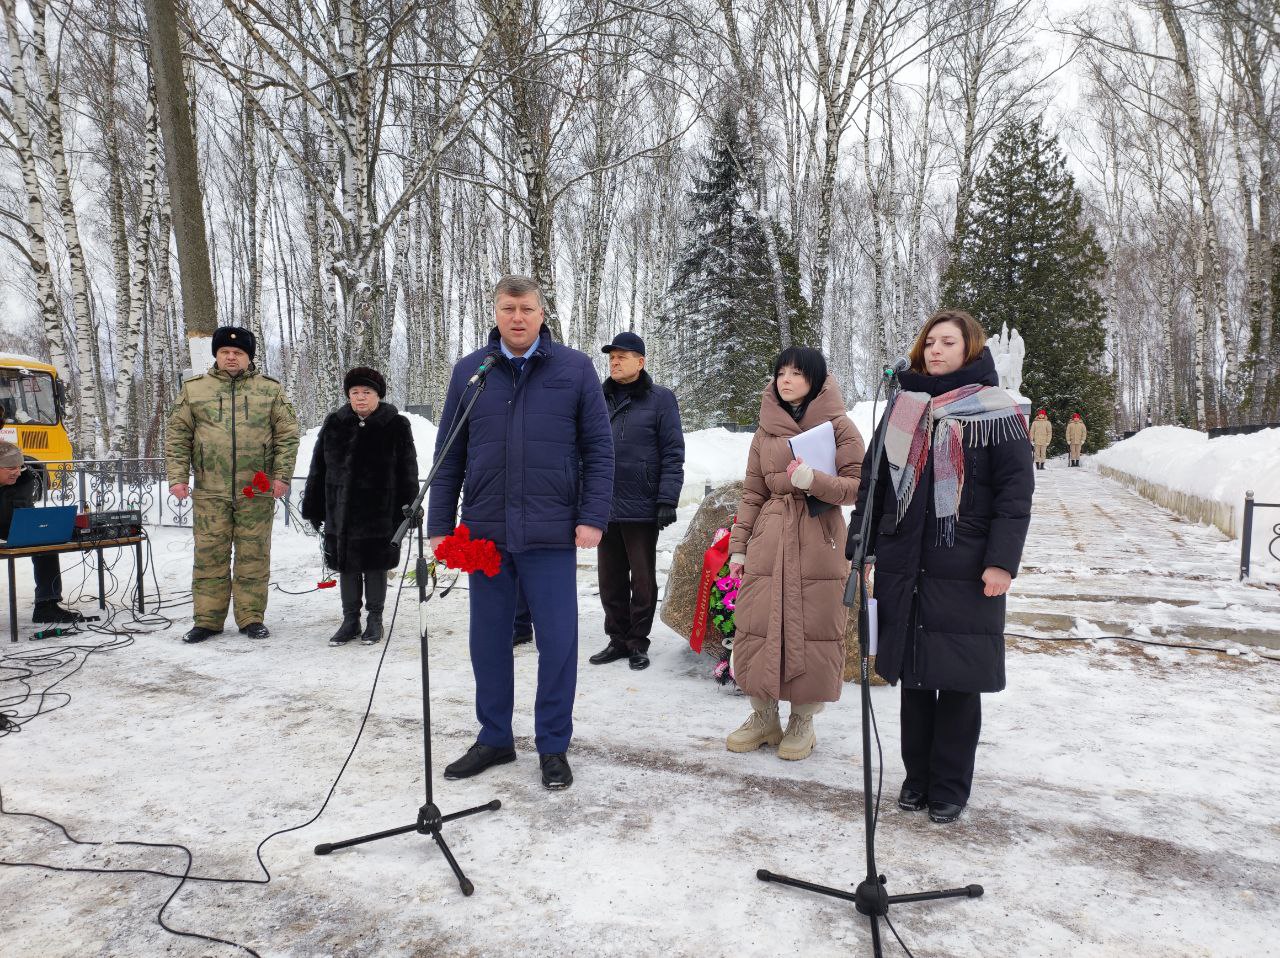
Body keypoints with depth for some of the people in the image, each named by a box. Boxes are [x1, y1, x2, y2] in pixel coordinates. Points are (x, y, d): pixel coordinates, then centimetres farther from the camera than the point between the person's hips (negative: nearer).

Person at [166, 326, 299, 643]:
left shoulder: (270, 389, 7)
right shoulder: (194, 389, 9)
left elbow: (287, 436, 4)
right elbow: (177, 437, 8)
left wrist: (281, 475, -5)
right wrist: (178, 477, -1)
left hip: (256, 491, -1)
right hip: (210, 491, 1)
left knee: (253, 556, 5)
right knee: (209, 556, 5)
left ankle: (252, 617, 15)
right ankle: (207, 619, 16)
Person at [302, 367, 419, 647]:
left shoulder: (396, 426, -3)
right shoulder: (334, 424, 5)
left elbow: (407, 472, -1)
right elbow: (318, 469, 9)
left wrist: (409, 509, -5)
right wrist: (313, 508, 8)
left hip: (380, 513, -3)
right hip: (341, 511, 3)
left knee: (375, 566, 7)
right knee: (346, 566, 10)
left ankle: (374, 619, 22)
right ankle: (350, 619, 24)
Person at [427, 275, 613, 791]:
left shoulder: (575, 369, 1)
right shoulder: (469, 371, 7)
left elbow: (599, 449, 0)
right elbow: (449, 456, 9)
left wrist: (592, 517, -7)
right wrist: (439, 526, 5)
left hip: (551, 534, -2)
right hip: (484, 531, 3)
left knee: (557, 641, 4)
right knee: (488, 639, 12)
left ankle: (554, 746, 21)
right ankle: (494, 738, 30)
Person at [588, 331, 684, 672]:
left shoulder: (660, 399, -2)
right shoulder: (600, 399, 11)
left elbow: (673, 453, -6)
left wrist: (667, 500, -13)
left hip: (641, 509, -4)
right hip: (605, 507, 5)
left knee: (642, 581, 5)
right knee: (611, 580, 11)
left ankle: (638, 643, 18)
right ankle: (617, 639, 23)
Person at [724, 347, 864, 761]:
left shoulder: (839, 426, 0)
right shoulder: (766, 430, 11)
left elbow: (858, 487, -3)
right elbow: (752, 494, 13)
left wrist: (814, 481, -20)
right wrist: (738, 546, 9)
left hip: (818, 546, -3)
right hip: (768, 544, 3)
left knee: (814, 631, 2)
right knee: (757, 628, 3)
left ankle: (803, 721, 21)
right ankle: (763, 716, 22)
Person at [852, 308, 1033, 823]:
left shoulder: (996, 411, 0)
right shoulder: (903, 407, 12)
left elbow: (1015, 492, -5)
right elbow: (873, 480, 14)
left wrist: (1002, 561, -14)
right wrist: (859, 546, 9)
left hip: (965, 571, -4)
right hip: (903, 566, 4)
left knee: (958, 679, 4)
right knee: (913, 674, 12)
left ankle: (950, 787, 20)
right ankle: (917, 776, 27)